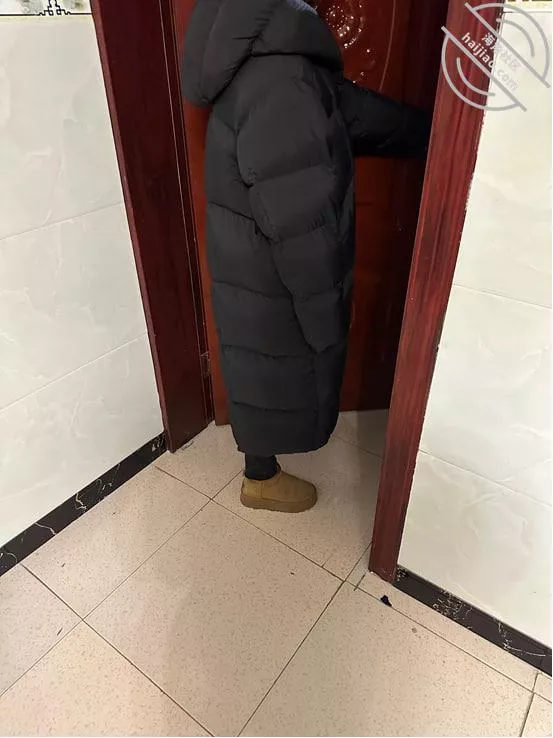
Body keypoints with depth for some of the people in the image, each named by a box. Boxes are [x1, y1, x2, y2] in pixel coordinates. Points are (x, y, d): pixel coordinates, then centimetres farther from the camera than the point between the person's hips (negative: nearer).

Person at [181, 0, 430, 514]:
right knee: (274, 376, 12)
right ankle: (261, 480, 38)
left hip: (257, 268, 9)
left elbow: (356, 114, 13)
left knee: (270, 373, 27)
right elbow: (298, 225, -29)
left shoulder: (271, 60, 4)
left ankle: (264, 453, 53)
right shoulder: (279, 85, -29)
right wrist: (325, 315, -18)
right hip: (270, 282, -9)